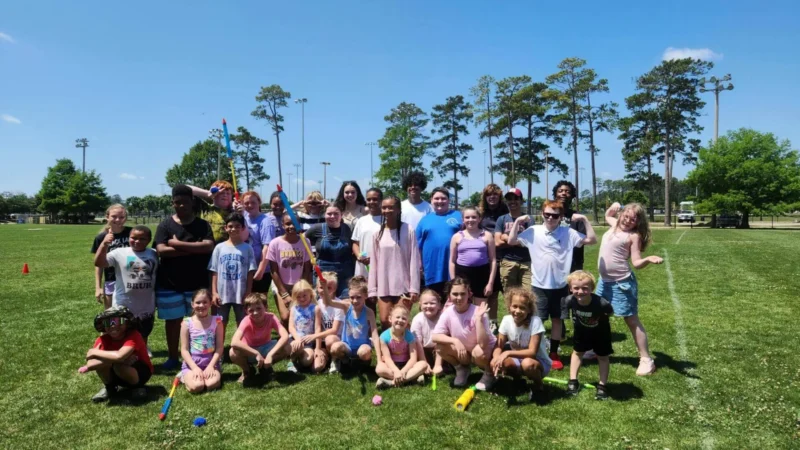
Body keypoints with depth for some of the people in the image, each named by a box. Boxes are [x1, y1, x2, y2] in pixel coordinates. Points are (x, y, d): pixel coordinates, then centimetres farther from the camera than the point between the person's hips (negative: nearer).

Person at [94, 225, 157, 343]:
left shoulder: (154, 254, 1)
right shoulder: (119, 253, -7)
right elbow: (99, 263, -17)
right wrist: (104, 244, -29)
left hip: (146, 308, 2)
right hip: (123, 307, -2)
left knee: (143, 337, 20)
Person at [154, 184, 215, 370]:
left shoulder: (202, 225, 2)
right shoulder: (165, 225, 1)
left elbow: (208, 247, -15)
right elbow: (161, 250, -13)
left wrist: (178, 244, -16)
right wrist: (195, 248, -14)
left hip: (198, 283, 0)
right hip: (169, 283, 0)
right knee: (172, 320, 10)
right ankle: (173, 357, 23)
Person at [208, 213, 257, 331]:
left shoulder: (247, 248, -2)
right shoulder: (219, 247, 1)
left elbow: (250, 273, -3)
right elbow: (214, 272, 2)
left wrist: (248, 293, -6)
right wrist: (214, 292, -3)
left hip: (241, 294, -1)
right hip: (222, 294, 1)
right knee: (221, 324, 12)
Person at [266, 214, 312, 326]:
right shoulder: (275, 243, -12)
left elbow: (307, 270, -1)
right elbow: (273, 271, -7)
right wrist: (285, 294, -10)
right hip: (281, 286, -2)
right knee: (286, 318, -19)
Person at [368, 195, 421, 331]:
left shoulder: (407, 230, -5)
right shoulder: (378, 233, 7)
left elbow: (414, 260, -6)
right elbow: (374, 262, 8)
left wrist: (414, 288, -10)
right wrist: (372, 289, 5)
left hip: (404, 285, -3)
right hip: (384, 286, 3)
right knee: (384, 321, 0)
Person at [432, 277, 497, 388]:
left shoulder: (477, 312, -26)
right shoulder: (448, 313, -15)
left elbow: (483, 344, -33)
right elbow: (435, 336, -18)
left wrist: (479, 318, -41)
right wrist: (455, 340, -33)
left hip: (486, 350, -4)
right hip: (464, 352, 4)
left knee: (478, 352, -38)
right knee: (440, 346, -21)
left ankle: (489, 372, -3)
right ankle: (462, 369, 7)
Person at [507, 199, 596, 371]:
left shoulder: (568, 233, -3)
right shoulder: (533, 231, -3)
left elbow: (592, 240, -5)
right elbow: (511, 241, -2)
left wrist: (585, 220, -11)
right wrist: (517, 222, -10)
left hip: (560, 285, 1)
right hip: (539, 285, -1)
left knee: (557, 320, 11)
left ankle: (554, 354, 24)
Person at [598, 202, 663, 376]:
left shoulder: (634, 236, -11)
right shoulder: (615, 224, 8)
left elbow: (636, 263, -14)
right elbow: (608, 216, 33)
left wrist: (649, 259, -34)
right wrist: (613, 207, 13)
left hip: (622, 282, -7)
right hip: (605, 281, 8)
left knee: (631, 319, -1)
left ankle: (646, 359, 8)